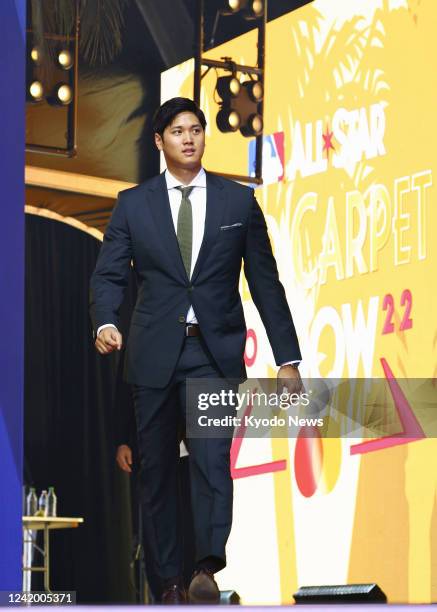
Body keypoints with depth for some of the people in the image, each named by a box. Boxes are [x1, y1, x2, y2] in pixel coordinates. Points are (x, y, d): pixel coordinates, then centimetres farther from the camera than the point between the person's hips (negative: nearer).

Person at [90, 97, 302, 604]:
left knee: (212, 459, -18)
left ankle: (207, 570, -25)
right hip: (154, 353, 1)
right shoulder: (133, 204, 6)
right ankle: (170, 581, 12)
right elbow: (109, 275, 2)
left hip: (216, 352, -1)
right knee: (157, 470, 4)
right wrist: (105, 323, -20)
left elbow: (265, 282, 8)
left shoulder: (239, 201, 7)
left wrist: (287, 358, 5)